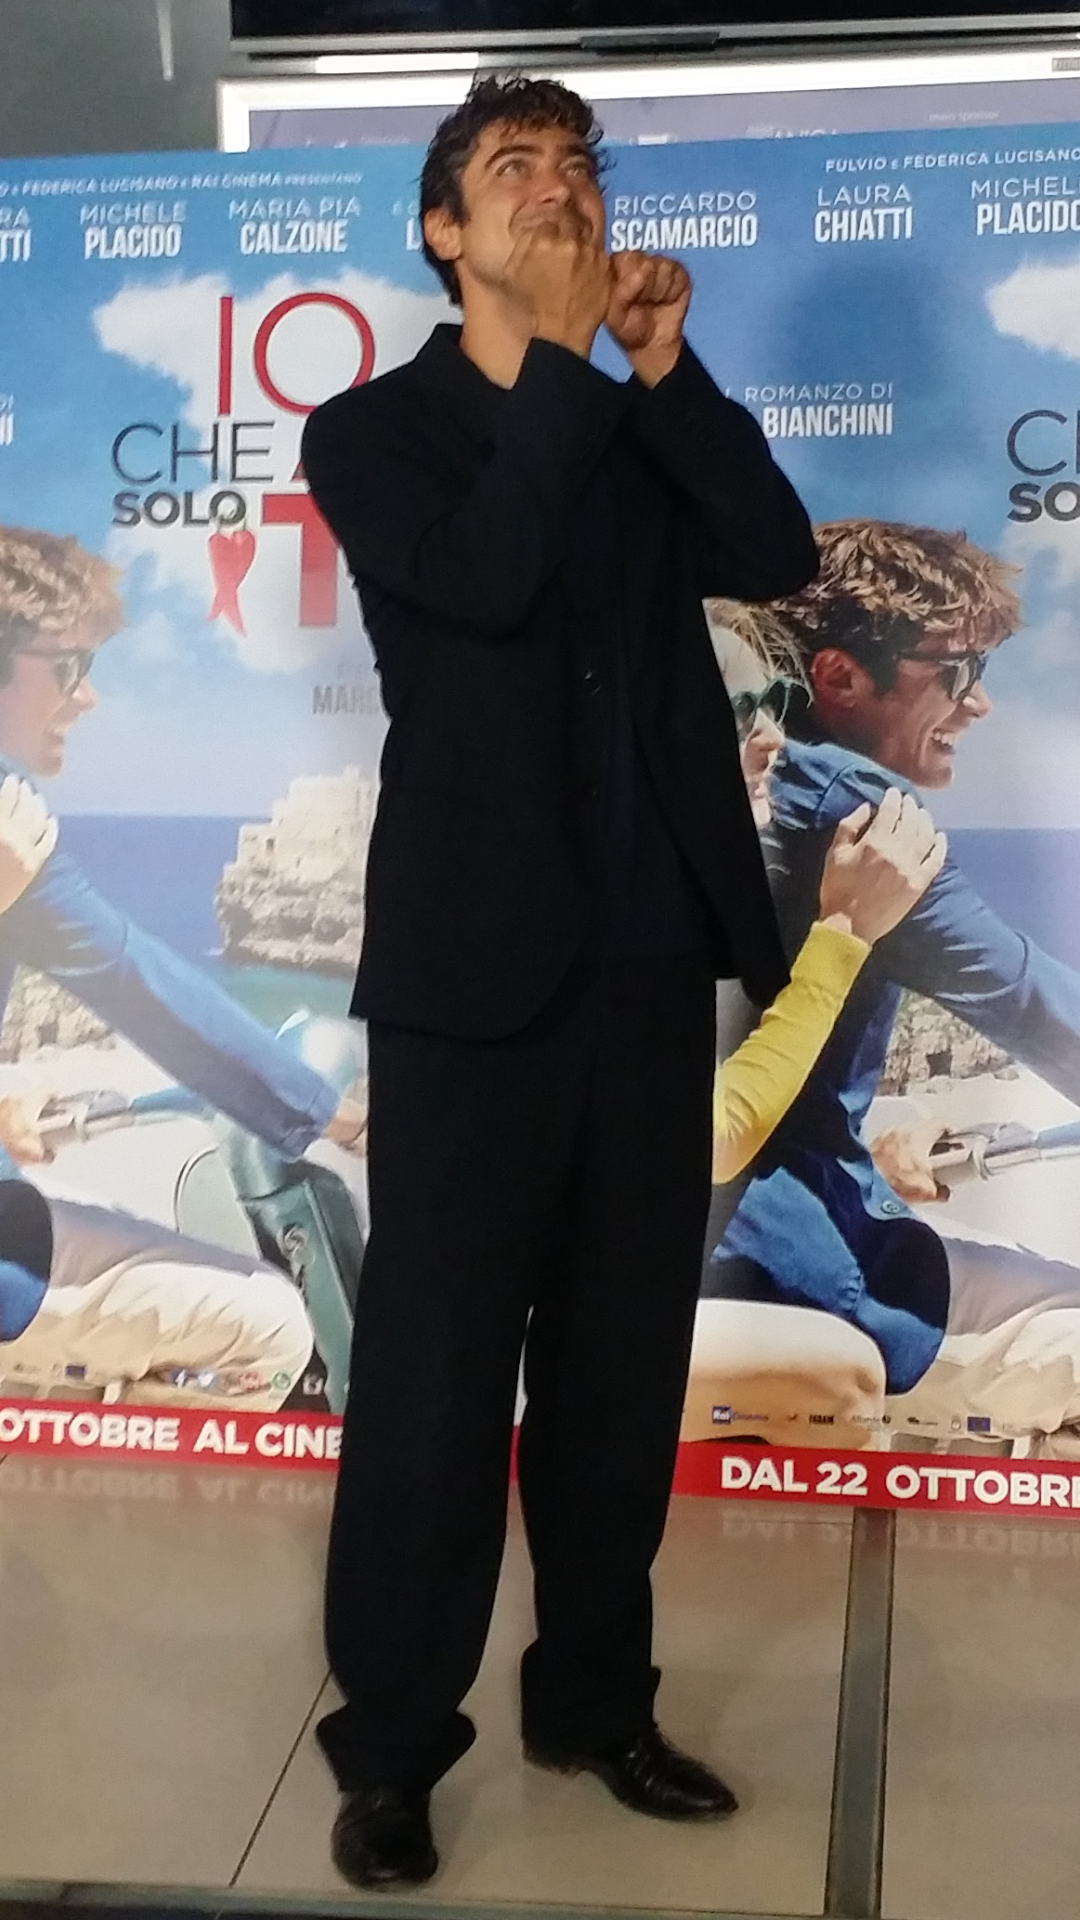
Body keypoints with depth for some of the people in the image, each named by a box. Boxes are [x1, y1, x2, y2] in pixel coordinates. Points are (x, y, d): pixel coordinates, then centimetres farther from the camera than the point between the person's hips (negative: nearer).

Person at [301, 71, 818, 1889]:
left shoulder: (639, 427, 16)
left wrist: (664, 365, -6)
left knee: (624, 1352, 11)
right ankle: (390, 1743, 14)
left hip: (656, 953, 5)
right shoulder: (373, 429, 2)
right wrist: (565, 356, -9)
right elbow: (480, 575, -17)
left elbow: (777, 556, -1)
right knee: (436, 1359, 1)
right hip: (478, 959, -4)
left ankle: (595, 1698, 26)